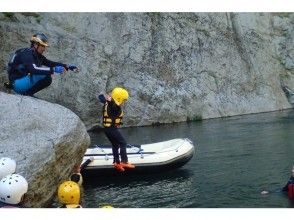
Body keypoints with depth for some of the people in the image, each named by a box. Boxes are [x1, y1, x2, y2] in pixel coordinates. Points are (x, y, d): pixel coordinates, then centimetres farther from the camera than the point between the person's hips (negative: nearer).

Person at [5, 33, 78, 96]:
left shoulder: (37, 55, 9)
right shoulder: (27, 53, -19)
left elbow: (50, 63, 10)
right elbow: (33, 69, -34)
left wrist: (67, 66, -1)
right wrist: (53, 70, -40)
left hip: (23, 80, 9)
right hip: (17, 82, -9)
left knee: (48, 80, 8)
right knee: (45, 75, -21)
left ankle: (27, 93, 6)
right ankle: (27, 94, -13)